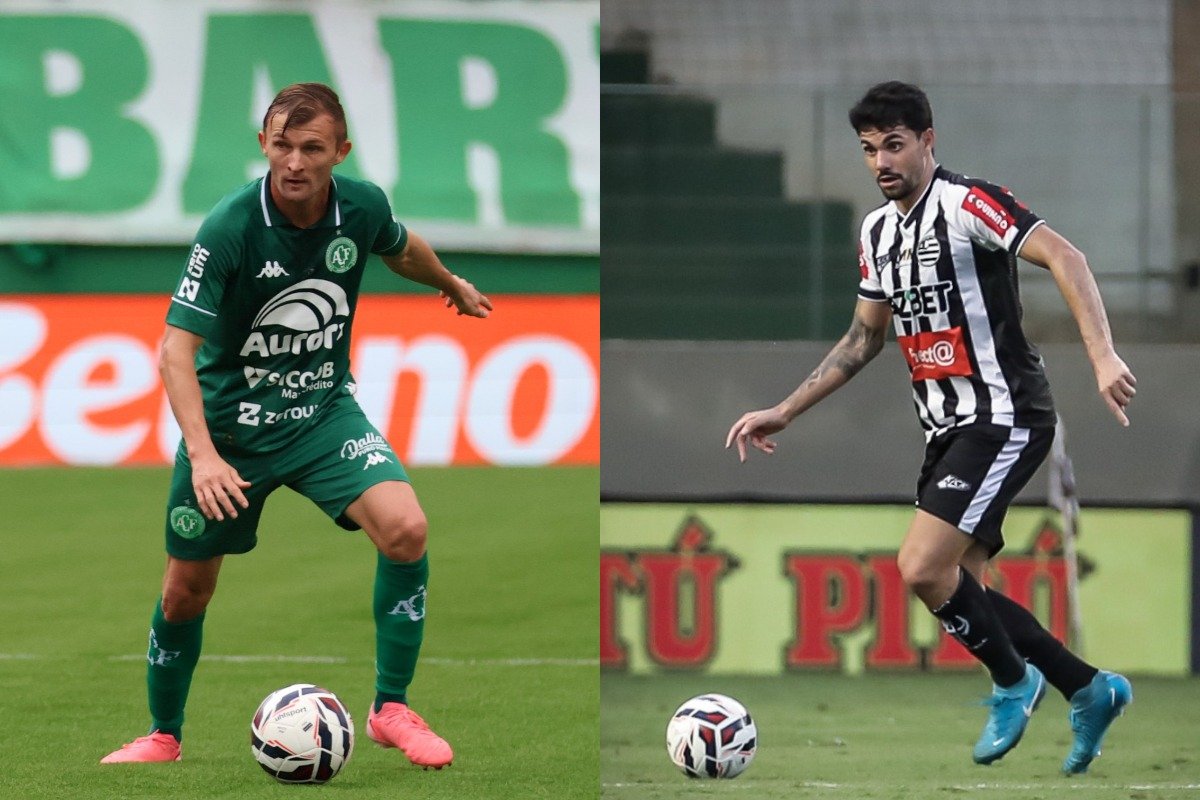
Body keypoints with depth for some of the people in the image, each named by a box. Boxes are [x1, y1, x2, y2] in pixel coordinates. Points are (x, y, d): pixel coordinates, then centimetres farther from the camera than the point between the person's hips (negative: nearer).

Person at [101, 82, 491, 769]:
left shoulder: (363, 207, -11)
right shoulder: (230, 227, -23)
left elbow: (402, 249, 16)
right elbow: (176, 348, -25)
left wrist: (453, 285, 35)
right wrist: (203, 455, -37)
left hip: (324, 411, 2)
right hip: (229, 421, -2)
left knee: (405, 529, -22)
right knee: (187, 589, 8)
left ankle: (393, 709, -7)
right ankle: (164, 736, 33)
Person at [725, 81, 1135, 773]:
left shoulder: (967, 203, -14)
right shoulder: (879, 230, 13)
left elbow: (1064, 258, -25)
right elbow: (863, 340, 23)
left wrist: (1104, 358, -37)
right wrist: (784, 413, 19)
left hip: (1005, 419, -9)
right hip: (949, 429, 9)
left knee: (922, 567, -18)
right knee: (958, 591, 7)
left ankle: (1012, 681, 5)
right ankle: (1089, 691, 21)